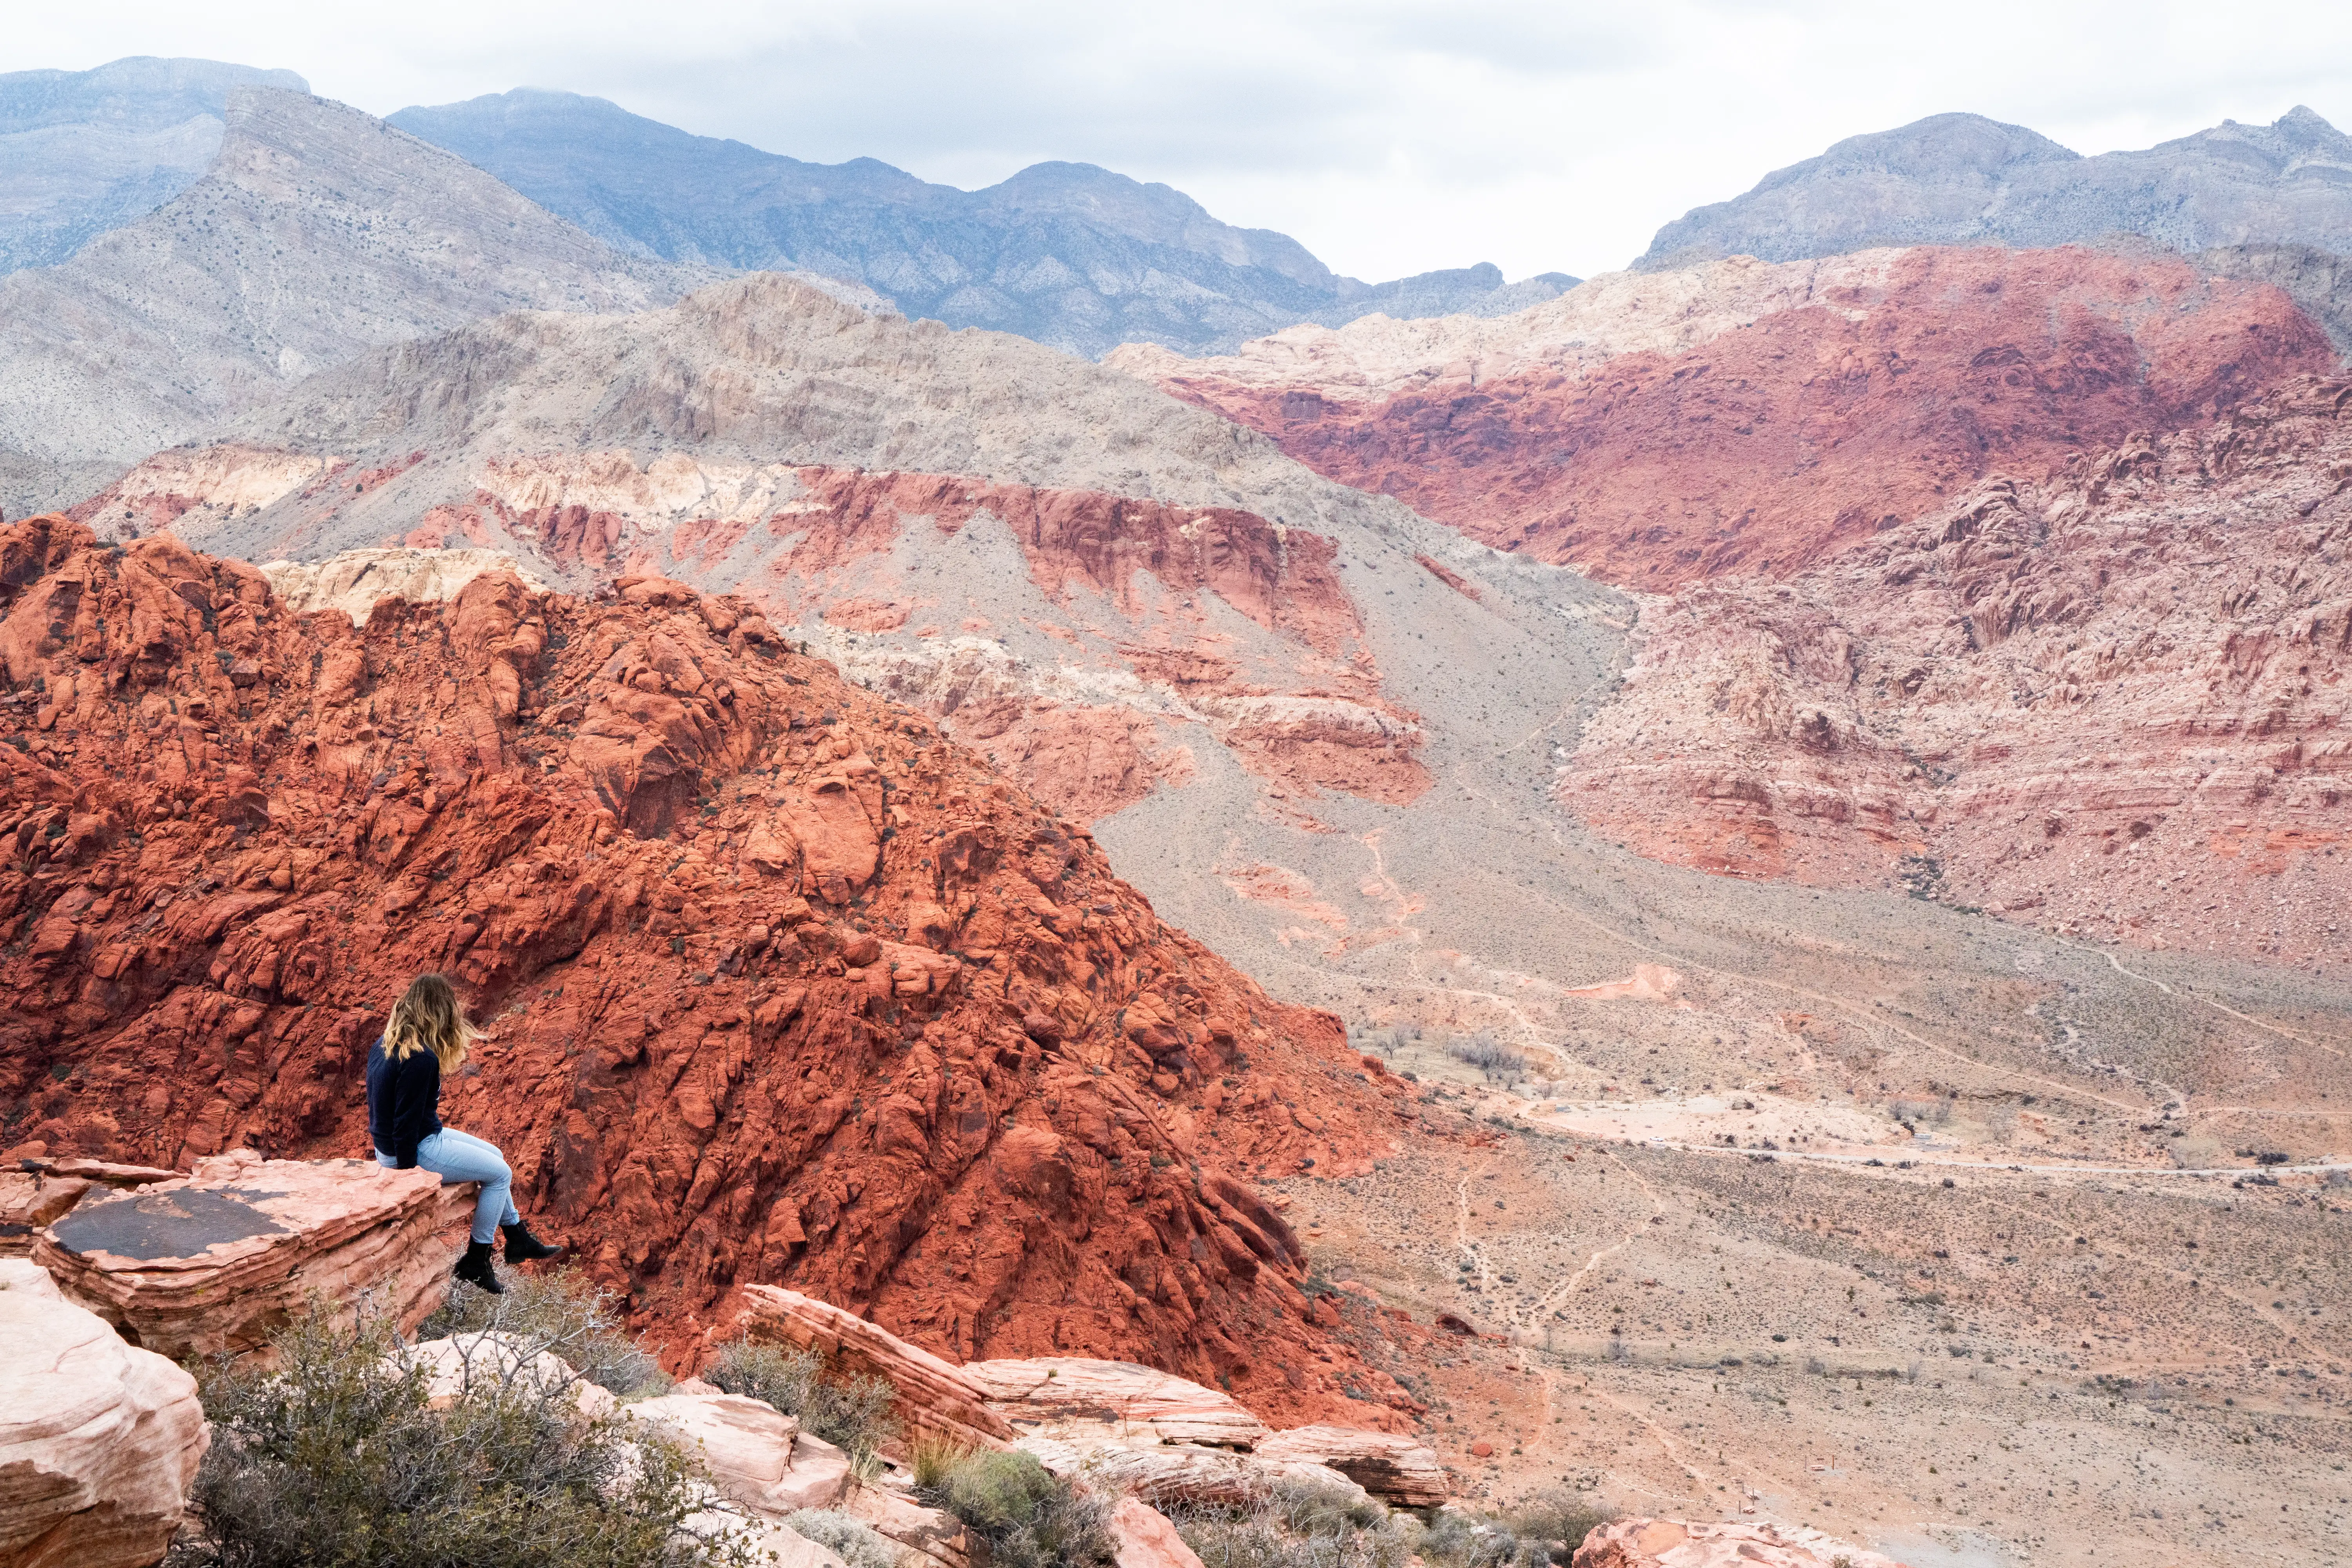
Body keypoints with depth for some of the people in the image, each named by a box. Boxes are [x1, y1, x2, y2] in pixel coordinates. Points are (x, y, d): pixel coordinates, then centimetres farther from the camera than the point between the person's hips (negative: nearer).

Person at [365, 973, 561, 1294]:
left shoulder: (384, 1044, 3)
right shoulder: (421, 1059, -27)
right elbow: (406, 1121, -25)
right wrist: (407, 1171, -19)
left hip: (389, 1144, 10)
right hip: (416, 1150, -10)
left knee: (494, 1156, 21)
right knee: (500, 1173, 3)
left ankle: (519, 1240, 31)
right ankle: (475, 1264, 10)